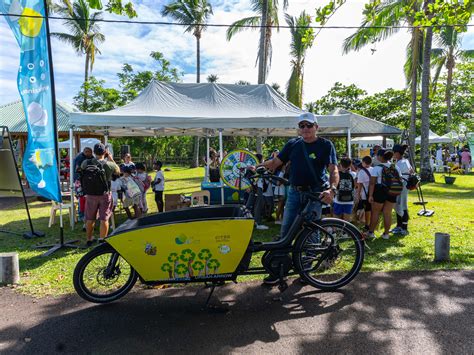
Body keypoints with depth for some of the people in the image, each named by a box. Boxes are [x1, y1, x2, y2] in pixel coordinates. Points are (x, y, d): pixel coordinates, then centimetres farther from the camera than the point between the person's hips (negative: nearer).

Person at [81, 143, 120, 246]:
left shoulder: (86, 163, -8)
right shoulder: (108, 164, -15)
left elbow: (81, 167, 16)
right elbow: (118, 171, 4)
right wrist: (111, 159, 9)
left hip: (90, 195, 3)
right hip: (104, 195, -3)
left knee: (90, 219, 15)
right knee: (104, 219, 5)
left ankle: (89, 240, 30)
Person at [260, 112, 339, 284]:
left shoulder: (325, 145, -2)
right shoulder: (293, 144, 7)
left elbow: (333, 170, -11)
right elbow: (275, 162, 4)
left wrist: (332, 189, -29)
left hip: (315, 194, -3)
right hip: (294, 192, 3)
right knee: (285, 232, 4)